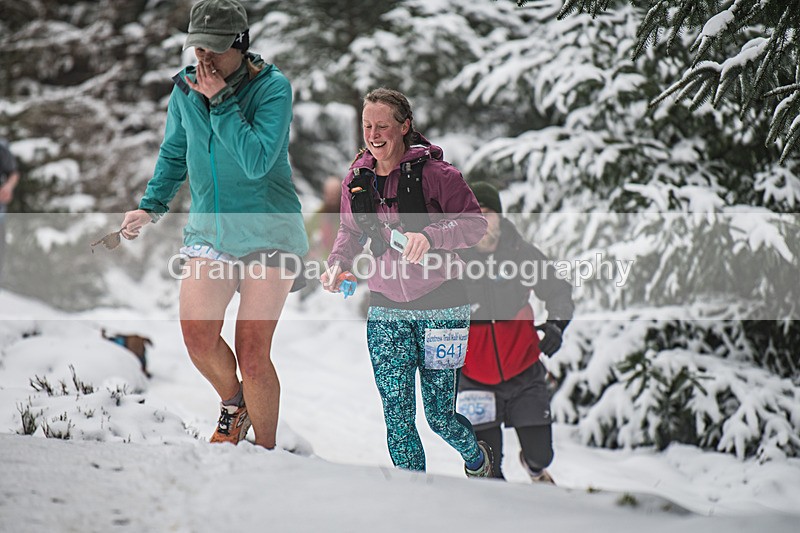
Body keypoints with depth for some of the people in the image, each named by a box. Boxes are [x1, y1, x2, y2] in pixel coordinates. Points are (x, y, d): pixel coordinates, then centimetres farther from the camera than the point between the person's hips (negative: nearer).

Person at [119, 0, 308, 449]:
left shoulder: (273, 87, -11)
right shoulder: (186, 89, 4)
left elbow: (256, 162, -23)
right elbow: (174, 154, 19)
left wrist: (221, 101, -22)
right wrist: (151, 206, 7)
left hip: (269, 231, -4)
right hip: (209, 230, 4)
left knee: (252, 354, -9)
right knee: (198, 336, -14)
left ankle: (267, 453, 8)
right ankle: (233, 403, 18)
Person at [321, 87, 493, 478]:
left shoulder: (432, 173, -11)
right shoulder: (356, 179, 3)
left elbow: (475, 222, -10)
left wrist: (430, 236, -26)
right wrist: (338, 264, -2)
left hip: (439, 306, -4)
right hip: (386, 309, 4)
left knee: (439, 416, 2)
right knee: (397, 418, -3)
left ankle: (476, 459, 35)